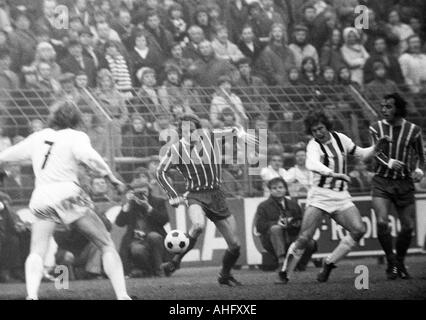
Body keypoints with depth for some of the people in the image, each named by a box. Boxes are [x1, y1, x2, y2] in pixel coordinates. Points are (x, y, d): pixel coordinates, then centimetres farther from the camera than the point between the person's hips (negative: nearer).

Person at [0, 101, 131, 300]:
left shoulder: (37, 138, 17)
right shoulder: (75, 137, 3)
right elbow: (91, 158, -17)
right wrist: (113, 179, -11)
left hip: (40, 199, 3)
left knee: (36, 254, 7)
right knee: (107, 246, 4)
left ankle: (32, 295, -19)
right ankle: (122, 295, -7)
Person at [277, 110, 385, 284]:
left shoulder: (340, 138, 6)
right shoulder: (314, 145, -11)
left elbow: (361, 154, 19)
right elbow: (312, 164, -34)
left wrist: (376, 147, 0)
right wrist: (333, 174, -49)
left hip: (341, 196, 5)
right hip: (319, 196, -5)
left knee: (358, 229, -14)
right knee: (304, 237, -12)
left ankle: (329, 263, 0)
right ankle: (284, 273, 4)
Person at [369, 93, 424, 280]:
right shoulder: (376, 128, 0)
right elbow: (376, 152, -10)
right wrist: (389, 163, -31)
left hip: (404, 183, 1)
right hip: (382, 182, -1)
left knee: (408, 226, 1)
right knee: (382, 222, -18)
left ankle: (400, 263, 24)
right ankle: (391, 262, -1)